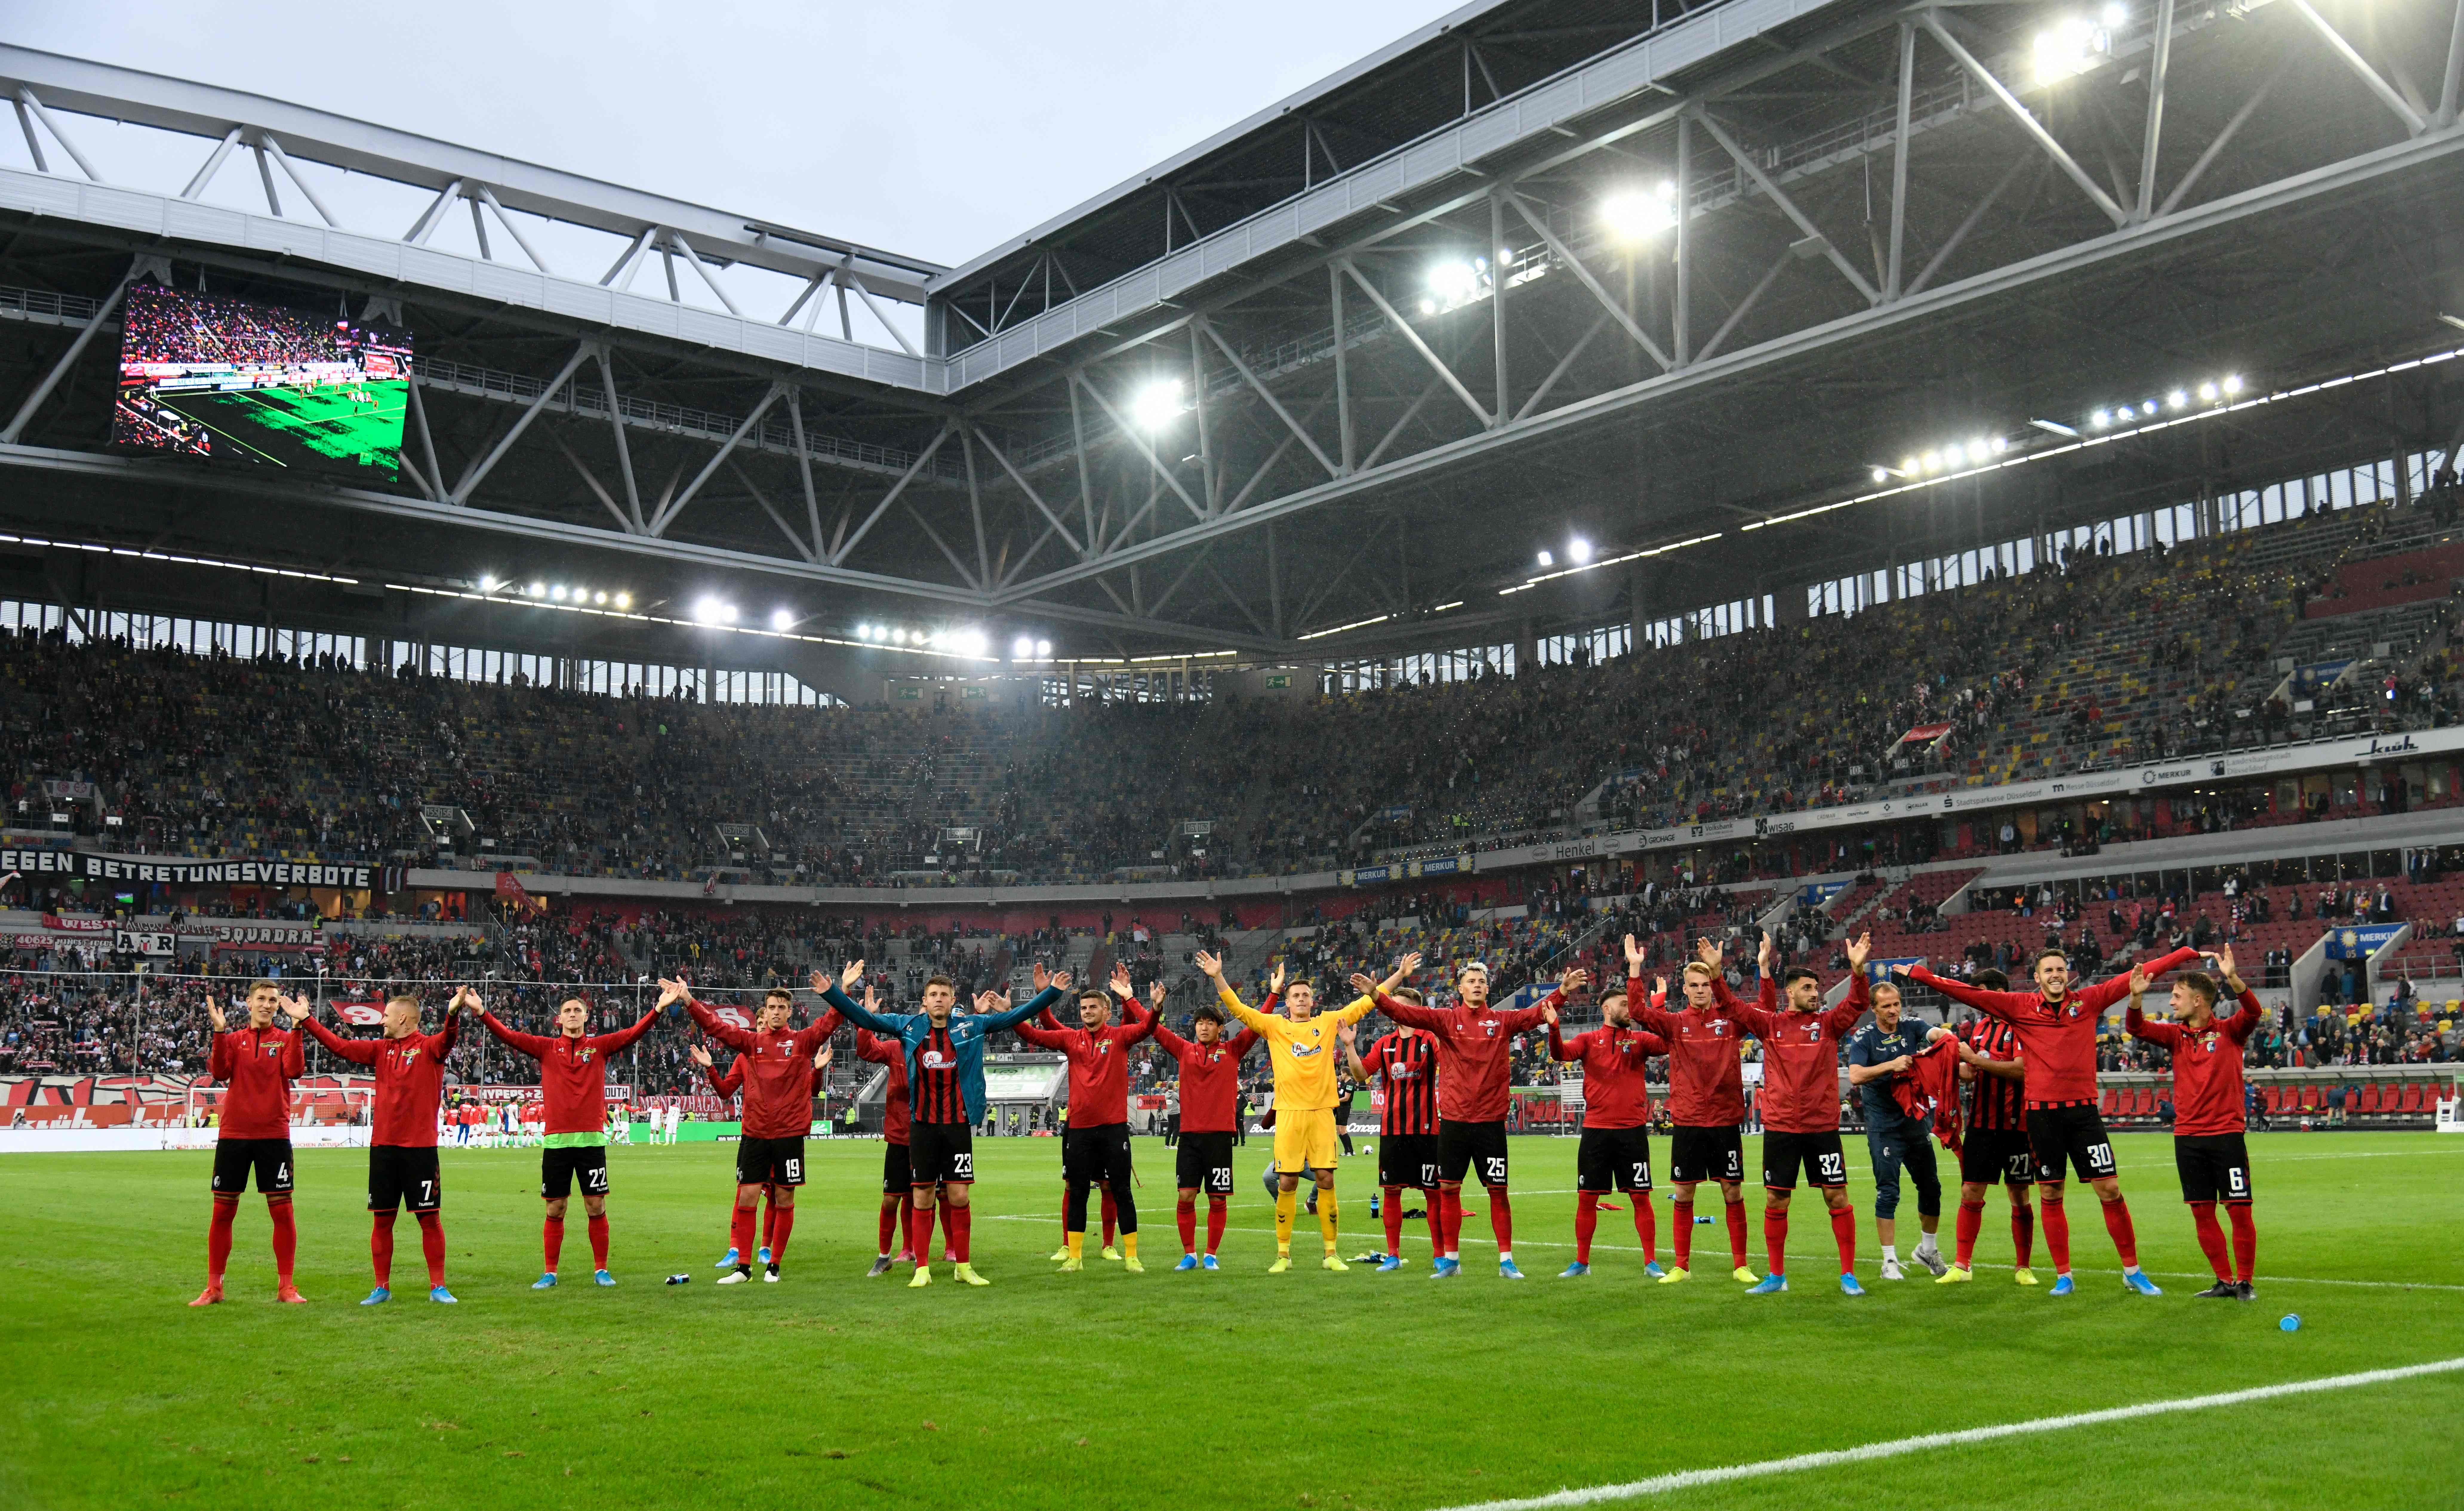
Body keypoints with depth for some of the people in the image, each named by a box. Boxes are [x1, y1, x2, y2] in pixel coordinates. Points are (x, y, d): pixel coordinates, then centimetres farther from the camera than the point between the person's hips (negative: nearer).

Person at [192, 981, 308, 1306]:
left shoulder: (285, 1039, 6)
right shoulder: (233, 1039, 9)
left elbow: (295, 1071, -14)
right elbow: (219, 1073, -9)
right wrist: (220, 1031, -16)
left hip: (274, 1134, -1)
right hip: (233, 1133, 1)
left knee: (282, 1209, -1)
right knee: (223, 1210, 4)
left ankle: (285, 1286, 7)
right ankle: (213, 1287, 15)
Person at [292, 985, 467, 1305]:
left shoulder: (429, 1047, -5)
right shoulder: (381, 1049, 11)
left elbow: (449, 1039, -25)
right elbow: (341, 1047, 16)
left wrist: (453, 1014, -46)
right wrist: (307, 1021, 13)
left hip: (420, 1147, -5)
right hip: (383, 1146, 5)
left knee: (430, 1218, -1)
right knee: (381, 1219, 8)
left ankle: (438, 1287, 7)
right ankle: (382, 1288, 19)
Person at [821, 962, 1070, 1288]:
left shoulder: (971, 1027, 2)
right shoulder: (908, 1026, 2)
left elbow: (1015, 1017, 5)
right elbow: (864, 1018, 5)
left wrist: (1049, 993, -3)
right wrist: (833, 992, -3)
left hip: (959, 1124, 0)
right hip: (922, 1126, 0)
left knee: (959, 1196, 2)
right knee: (922, 1197, 4)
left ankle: (963, 1267, 14)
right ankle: (922, 1269, 13)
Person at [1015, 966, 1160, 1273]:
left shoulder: (1119, 1036, 0)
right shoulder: (1071, 1038, 7)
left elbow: (1147, 1027, -15)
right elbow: (1035, 1035, 3)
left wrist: (1129, 998, -27)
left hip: (1114, 1126, -2)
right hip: (1079, 1127, 3)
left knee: (1121, 1192, 3)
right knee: (1077, 1193, 8)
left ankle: (1131, 1256, 11)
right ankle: (1074, 1256, 17)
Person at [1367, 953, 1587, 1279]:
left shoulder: (1503, 1021, 4)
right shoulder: (1445, 1019, 2)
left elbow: (1536, 1013, -7)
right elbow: (1405, 1013, -8)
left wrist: (1562, 992, -22)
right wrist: (1375, 995, -22)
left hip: (1491, 1121, 0)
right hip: (1453, 1120, 1)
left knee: (1498, 1191, 2)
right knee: (1448, 1189, 6)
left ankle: (1506, 1262, 12)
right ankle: (1451, 1260, 19)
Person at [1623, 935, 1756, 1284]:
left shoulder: (1730, 1018, 2)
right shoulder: (1675, 1023, 2)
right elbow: (1637, 1011, -10)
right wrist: (1635, 969, -20)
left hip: (1725, 1120, 0)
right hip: (1686, 1121, 0)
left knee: (1733, 1193, 4)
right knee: (1682, 1195, 5)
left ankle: (1740, 1265, 14)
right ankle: (1681, 1266, 16)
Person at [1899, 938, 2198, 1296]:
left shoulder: (2089, 1001, 4)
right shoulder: (2020, 1007, 1)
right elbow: (1968, 993, -3)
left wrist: (2188, 953, 7)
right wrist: (1919, 974, -8)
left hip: (2083, 1111, 0)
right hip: (2042, 1114, 0)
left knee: (2110, 1190, 1)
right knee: (2050, 1196, 6)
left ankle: (2132, 1271, 16)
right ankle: (2064, 1276, 17)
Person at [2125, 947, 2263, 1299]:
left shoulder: (2230, 1031, 0)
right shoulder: (2176, 1036, 9)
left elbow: (2253, 1012, -18)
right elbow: (2136, 1028, -1)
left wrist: (2232, 978, -36)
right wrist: (2136, 996, -20)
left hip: (2227, 1134, -4)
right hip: (2187, 1136, 4)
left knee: (2239, 1210, -3)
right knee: (2203, 1213, 6)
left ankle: (2246, 1282, 9)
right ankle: (2225, 1282, 15)